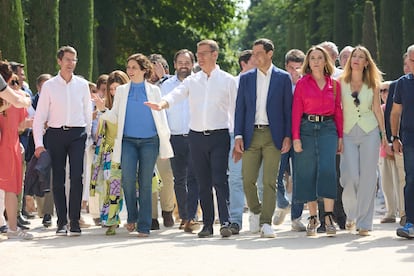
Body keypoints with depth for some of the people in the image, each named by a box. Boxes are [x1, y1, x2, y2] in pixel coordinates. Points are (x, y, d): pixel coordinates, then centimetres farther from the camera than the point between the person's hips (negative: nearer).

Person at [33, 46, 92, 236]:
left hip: (77, 134, 0)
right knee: (58, 179, 1)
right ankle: (61, 222, 8)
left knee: (77, 177, -10)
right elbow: (40, 116, 3)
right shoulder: (49, 86, 3)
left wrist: (88, 135, 8)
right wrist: (39, 143, -4)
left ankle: (75, 221, -6)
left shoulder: (82, 85, 8)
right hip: (56, 133, 0)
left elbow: (88, 112, 14)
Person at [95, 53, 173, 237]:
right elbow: (115, 118, 11)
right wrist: (103, 110, -9)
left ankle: (144, 226, 4)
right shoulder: (122, 91, 11)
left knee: (145, 183, -1)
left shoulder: (154, 91, 6)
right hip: (128, 141, 1)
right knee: (128, 178, -16)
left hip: (149, 141, -1)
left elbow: (161, 119, 7)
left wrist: (165, 146, 2)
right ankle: (132, 217, 7)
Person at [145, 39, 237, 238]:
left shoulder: (227, 80, 2)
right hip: (196, 136, 4)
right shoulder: (192, 81, 10)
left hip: (219, 135, -3)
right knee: (203, 182, 7)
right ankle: (207, 224, 12)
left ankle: (225, 222, -11)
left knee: (219, 180, -12)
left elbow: (235, 110, 3)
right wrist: (161, 105, -28)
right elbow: (175, 95, -6)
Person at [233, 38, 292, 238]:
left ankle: (266, 223, -4)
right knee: (248, 179, 2)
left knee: (270, 181, -6)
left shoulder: (283, 78, 4)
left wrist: (287, 136, -4)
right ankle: (255, 212, 27)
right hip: (251, 135, 2)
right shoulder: (246, 78, 11)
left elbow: (288, 108, 4)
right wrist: (238, 136, 1)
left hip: (273, 135, -2)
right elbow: (240, 108, 10)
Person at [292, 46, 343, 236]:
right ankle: (313, 217, 11)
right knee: (308, 173, 2)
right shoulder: (302, 83, 5)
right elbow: (296, 111, 1)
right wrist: (295, 137, -6)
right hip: (307, 128, 0)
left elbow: (338, 111, 12)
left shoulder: (334, 84, 10)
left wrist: (340, 136, 6)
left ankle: (329, 217, -14)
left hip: (328, 128, 0)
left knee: (327, 169, -15)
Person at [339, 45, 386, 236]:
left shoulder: (373, 84, 7)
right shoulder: (341, 83, 4)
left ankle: (364, 222, 3)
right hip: (348, 134, -1)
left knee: (367, 178, -3)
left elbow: (377, 109, 11)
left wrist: (383, 133, 8)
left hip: (370, 132, 1)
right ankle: (351, 214, 15)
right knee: (350, 177, -12)